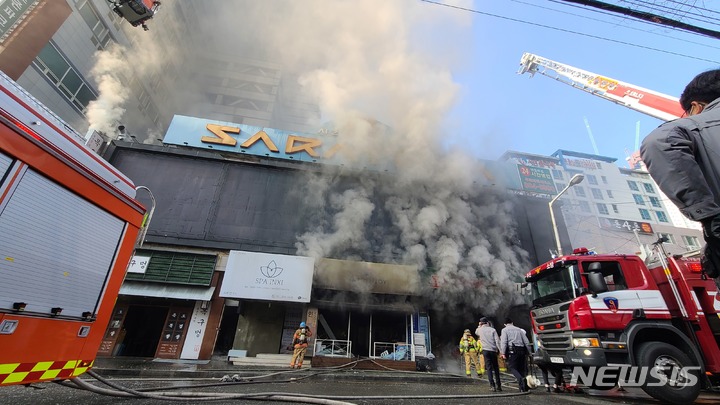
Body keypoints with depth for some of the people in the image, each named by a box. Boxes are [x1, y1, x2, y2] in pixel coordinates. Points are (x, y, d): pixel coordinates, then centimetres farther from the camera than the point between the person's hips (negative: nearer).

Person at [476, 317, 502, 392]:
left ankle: (492, 386, -6)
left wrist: (479, 326, 33)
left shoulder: (479, 329, 5)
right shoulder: (492, 329, 3)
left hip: (485, 350, -1)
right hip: (493, 350, 1)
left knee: (489, 368, 1)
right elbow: (497, 341, -5)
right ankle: (498, 385, 16)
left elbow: (476, 332, 29)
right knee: (496, 368, 14)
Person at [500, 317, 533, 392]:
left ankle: (521, 379, -28)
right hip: (521, 350, 5)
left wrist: (503, 353, -10)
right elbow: (526, 342, 13)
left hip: (512, 350, -5)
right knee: (521, 368, 12)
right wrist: (530, 352, 16)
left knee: (512, 367, -3)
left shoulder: (504, 330, 7)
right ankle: (524, 387, 9)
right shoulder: (519, 330, 20)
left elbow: (504, 342, -7)